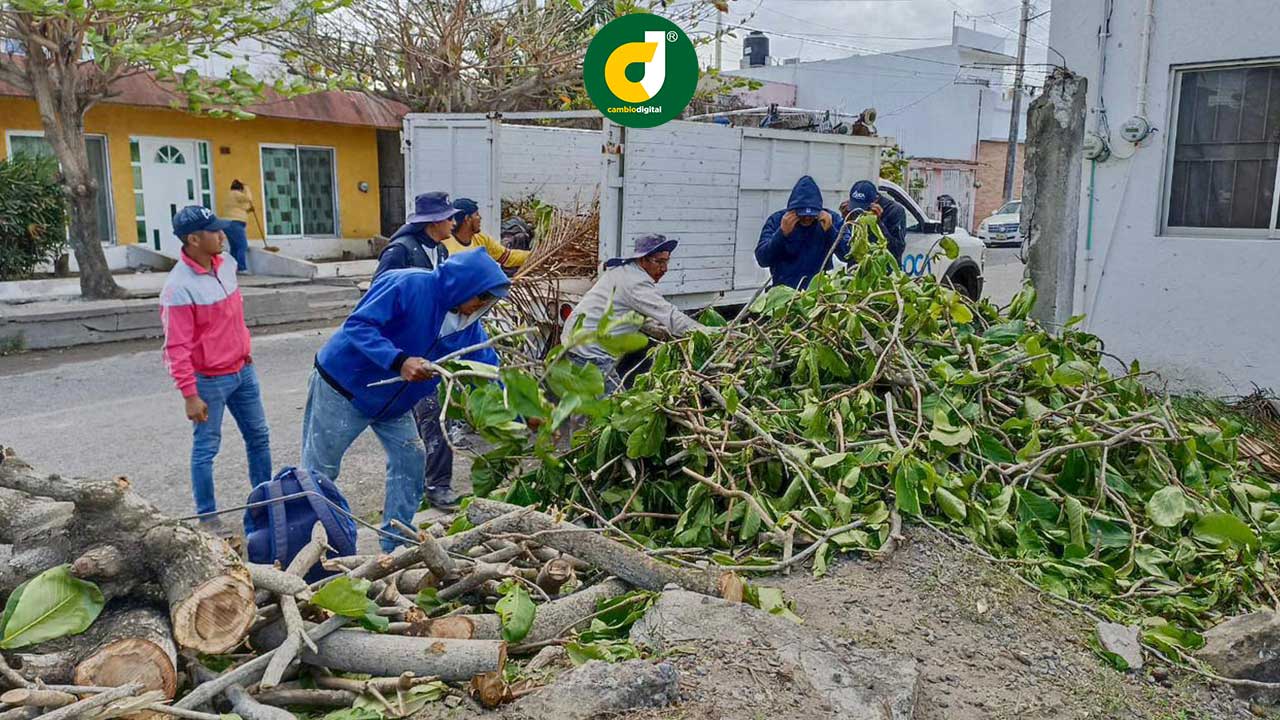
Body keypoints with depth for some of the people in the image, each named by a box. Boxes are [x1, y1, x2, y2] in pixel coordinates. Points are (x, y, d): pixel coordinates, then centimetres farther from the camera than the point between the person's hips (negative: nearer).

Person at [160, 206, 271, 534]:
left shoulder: (226, 264, 1)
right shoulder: (178, 288, -21)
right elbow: (177, 348, -19)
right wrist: (190, 395, -19)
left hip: (242, 370, 8)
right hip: (209, 381, -8)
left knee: (258, 436, 16)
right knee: (206, 448, 5)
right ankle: (207, 517, 17)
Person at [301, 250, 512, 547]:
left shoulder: (467, 324, -3)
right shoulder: (406, 285, -26)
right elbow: (358, 325, -31)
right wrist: (399, 361, -43)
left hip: (392, 401, 7)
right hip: (343, 386, -7)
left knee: (410, 459, 1)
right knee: (319, 471, 3)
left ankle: (397, 544, 14)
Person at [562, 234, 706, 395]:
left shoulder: (622, 269, 11)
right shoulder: (637, 283, -21)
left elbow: (642, 317, 19)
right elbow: (670, 316, -25)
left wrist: (669, 333, 11)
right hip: (589, 354, -11)